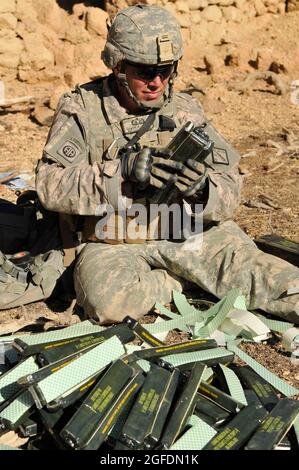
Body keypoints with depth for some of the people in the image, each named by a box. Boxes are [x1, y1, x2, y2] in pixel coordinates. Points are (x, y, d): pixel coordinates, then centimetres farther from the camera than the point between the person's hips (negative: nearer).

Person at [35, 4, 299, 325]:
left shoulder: (185, 110, 2)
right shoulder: (81, 109, -5)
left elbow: (229, 190, -1)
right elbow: (50, 184, -16)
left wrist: (201, 189, -26)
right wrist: (123, 171, -29)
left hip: (183, 231, 2)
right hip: (112, 244, -1)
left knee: (246, 261, -21)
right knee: (108, 298, -30)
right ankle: (197, 279, -11)